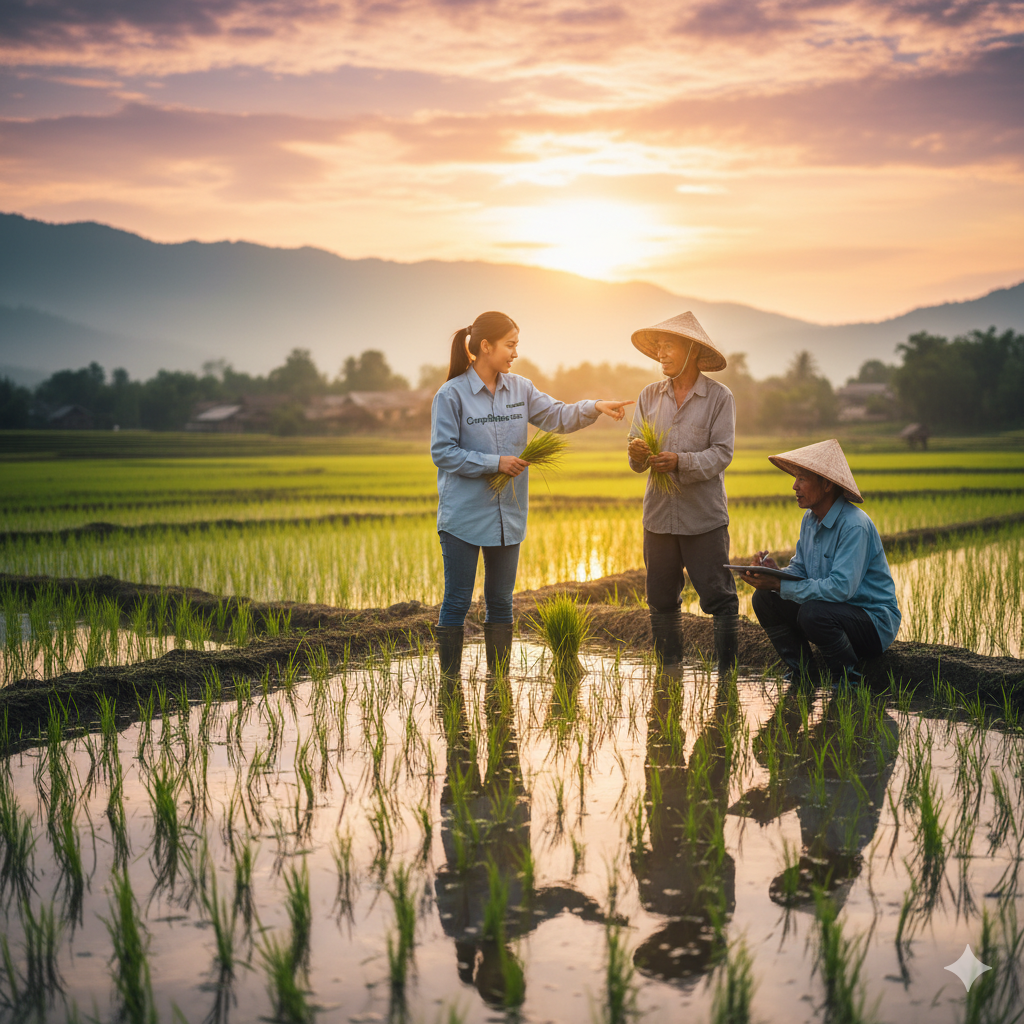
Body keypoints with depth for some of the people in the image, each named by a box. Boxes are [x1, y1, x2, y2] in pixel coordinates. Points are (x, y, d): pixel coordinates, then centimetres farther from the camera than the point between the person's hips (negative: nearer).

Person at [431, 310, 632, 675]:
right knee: (457, 601, 0)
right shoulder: (451, 394, -9)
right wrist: (495, 463, -15)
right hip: (463, 516, -5)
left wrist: (594, 408, -13)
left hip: (507, 515, 5)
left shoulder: (519, 389, 6)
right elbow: (442, 452, -11)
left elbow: (557, 416, 4)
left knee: (501, 601, 12)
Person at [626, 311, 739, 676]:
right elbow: (637, 463, 7)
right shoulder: (649, 396, 9)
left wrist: (680, 462, -25)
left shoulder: (719, 397, -2)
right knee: (661, 600, 8)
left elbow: (722, 453, -11)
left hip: (705, 516, -4)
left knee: (719, 597, -3)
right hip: (659, 515, 4)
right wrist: (638, 453, -17)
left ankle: (726, 673, 7)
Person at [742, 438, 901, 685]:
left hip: (874, 621, -8)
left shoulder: (854, 525, -24)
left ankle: (848, 681, -12)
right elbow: (799, 570, 9)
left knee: (813, 612, -35)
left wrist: (780, 585, -30)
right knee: (764, 599, -5)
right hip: (835, 610, 8)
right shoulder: (810, 519, 4)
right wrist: (776, 572, -16)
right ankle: (800, 672, 8)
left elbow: (841, 587, -32)